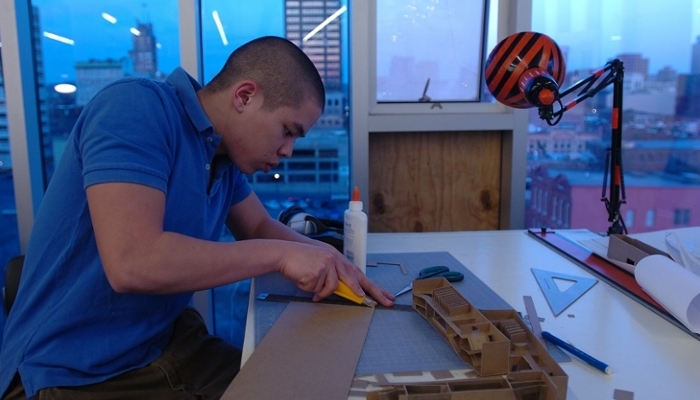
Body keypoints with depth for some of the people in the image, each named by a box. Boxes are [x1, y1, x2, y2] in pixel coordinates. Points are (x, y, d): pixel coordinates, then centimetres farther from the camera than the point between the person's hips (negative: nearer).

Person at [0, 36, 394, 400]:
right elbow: (132, 262, -31)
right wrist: (281, 255, -24)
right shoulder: (136, 108, -21)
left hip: (169, 344, 7)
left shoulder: (224, 153, 2)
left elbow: (261, 227, 14)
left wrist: (329, 261, -5)